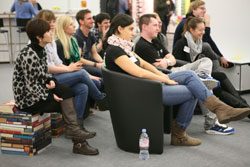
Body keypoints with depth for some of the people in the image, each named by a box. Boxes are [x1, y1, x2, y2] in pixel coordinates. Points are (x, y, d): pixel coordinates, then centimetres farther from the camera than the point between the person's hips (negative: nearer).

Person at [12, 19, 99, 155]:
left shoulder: (41, 51, 7)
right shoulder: (29, 55, -22)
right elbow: (31, 86, -21)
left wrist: (50, 81, -4)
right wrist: (51, 96, -17)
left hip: (38, 92, 8)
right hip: (28, 99, -8)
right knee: (66, 101, -16)